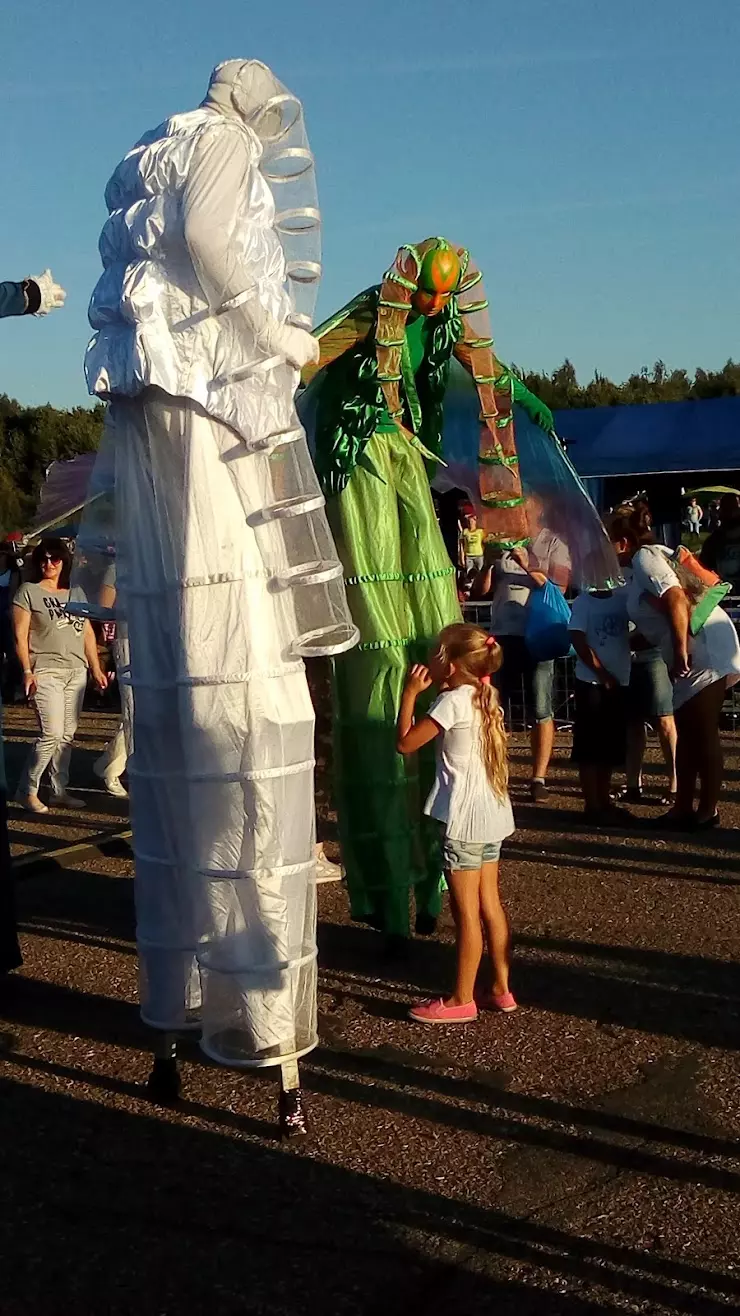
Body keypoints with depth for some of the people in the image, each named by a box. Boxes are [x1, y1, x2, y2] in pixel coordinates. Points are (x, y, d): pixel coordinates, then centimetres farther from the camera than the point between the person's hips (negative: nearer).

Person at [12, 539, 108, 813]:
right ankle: (27, 790, 1)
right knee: (52, 734, -12)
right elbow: (20, 636, -3)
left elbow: (88, 633, 18)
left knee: (67, 735, 6)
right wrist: (27, 671, -12)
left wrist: (96, 669, 13)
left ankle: (59, 791, 13)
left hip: (77, 672, 5)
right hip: (46, 672, -5)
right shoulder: (28, 592, 1)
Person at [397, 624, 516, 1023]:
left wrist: (410, 693, -7)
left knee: (466, 912, -2)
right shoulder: (485, 698, 10)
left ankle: (461, 1000, 5)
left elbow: (405, 743, -14)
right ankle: (501, 989, 21)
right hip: (491, 814, 9)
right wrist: (432, 692, 13)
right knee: (490, 905, 14)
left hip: (463, 818, -9)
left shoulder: (452, 701, -16)